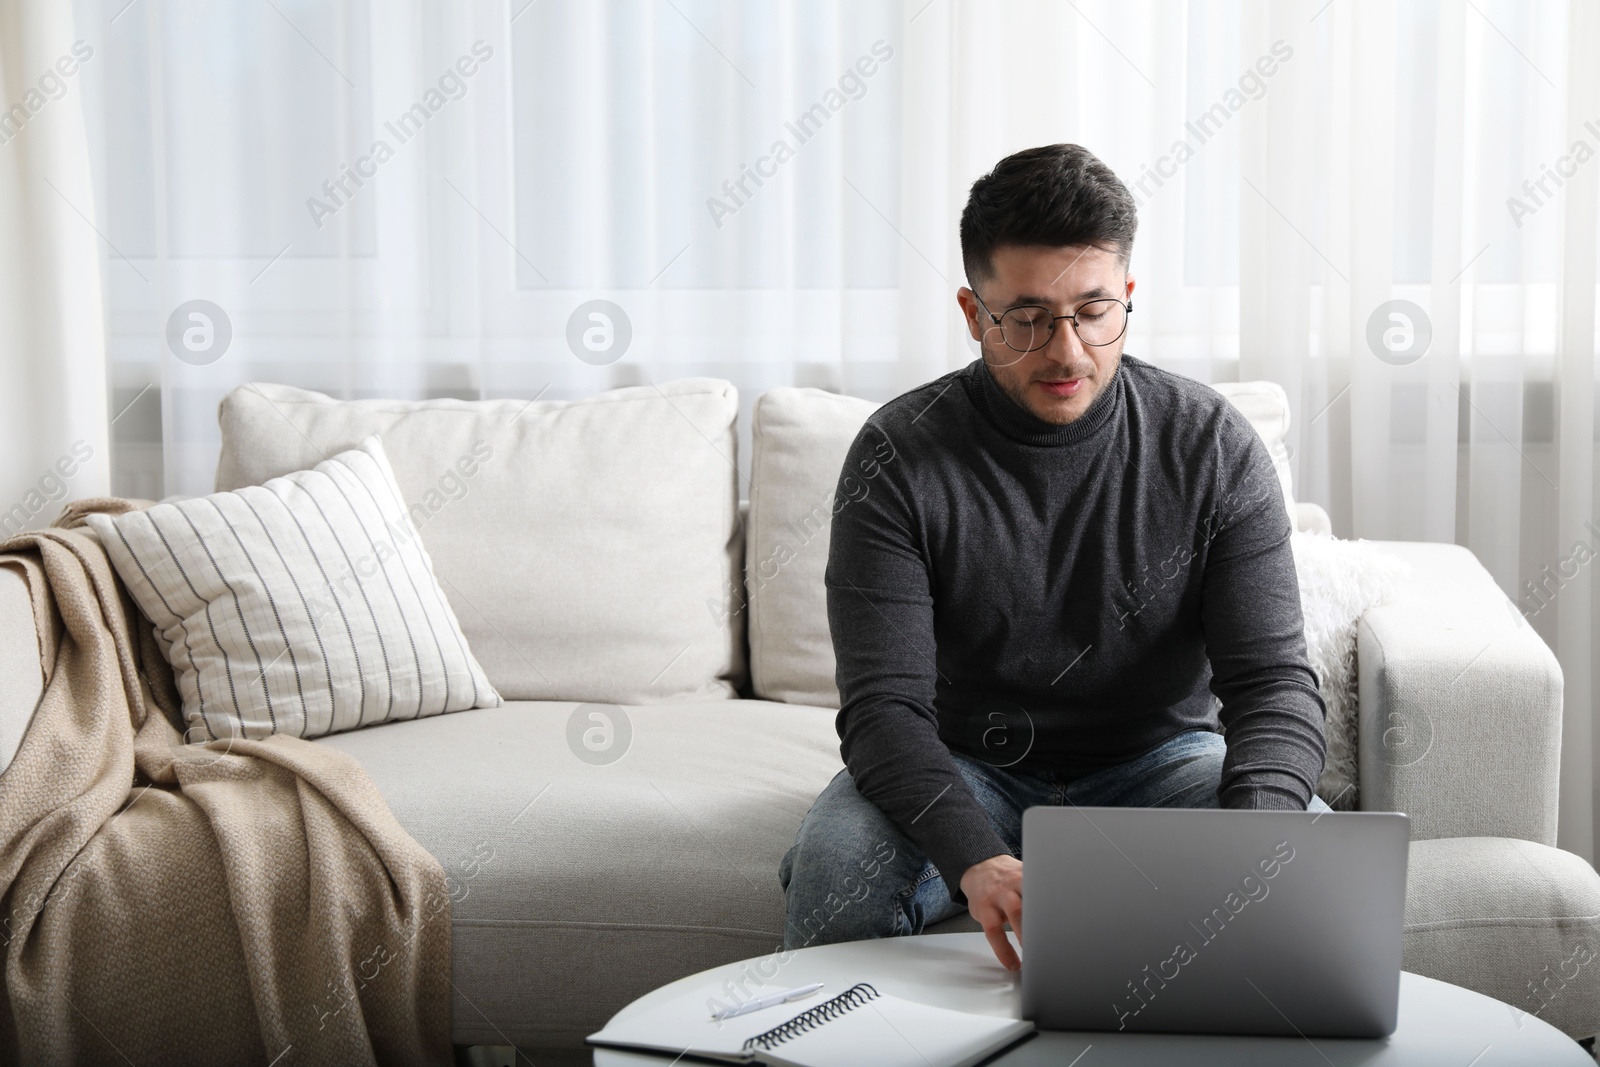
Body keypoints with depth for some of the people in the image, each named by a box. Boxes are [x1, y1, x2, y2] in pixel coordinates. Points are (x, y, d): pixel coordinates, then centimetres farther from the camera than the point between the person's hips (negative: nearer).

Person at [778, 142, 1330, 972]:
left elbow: (1274, 681, -14)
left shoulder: (1212, 445, -10)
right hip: (965, 767, -1)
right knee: (837, 861, -32)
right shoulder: (898, 457, -14)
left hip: (1156, 759, 2)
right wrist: (977, 861, -42)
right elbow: (883, 705, -22)